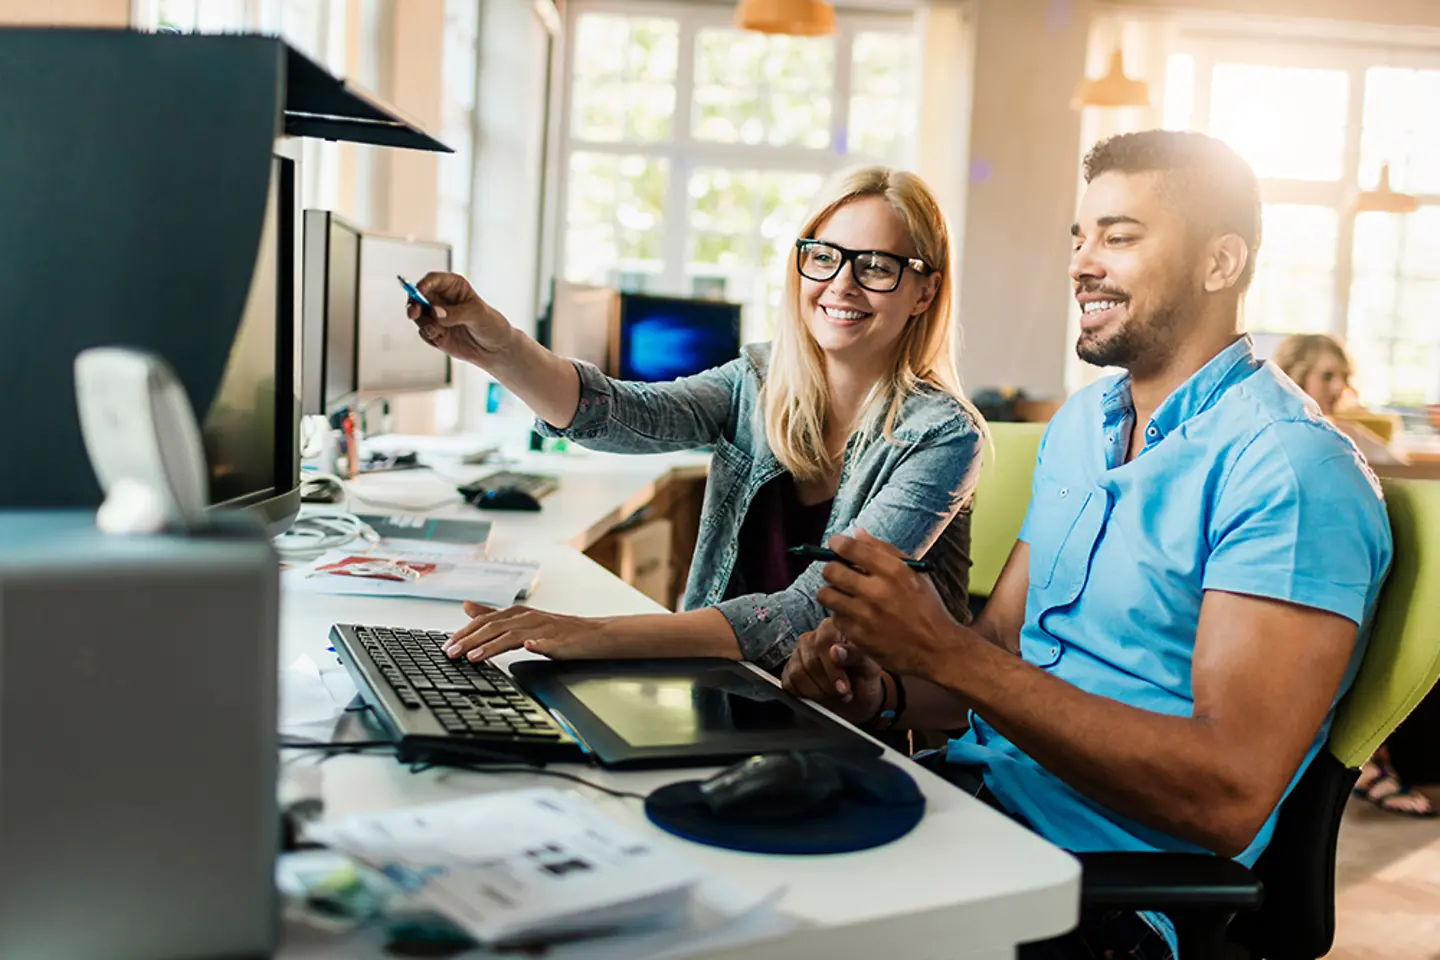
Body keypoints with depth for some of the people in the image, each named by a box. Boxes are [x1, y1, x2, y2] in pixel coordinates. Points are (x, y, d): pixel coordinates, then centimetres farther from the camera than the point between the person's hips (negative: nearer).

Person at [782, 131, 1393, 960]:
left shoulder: (1292, 469, -15)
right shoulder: (1080, 424, 13)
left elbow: (1231, 798, -23)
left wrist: (950, 655, -26)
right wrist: (884, 691, -8)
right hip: (980, 784, 7)